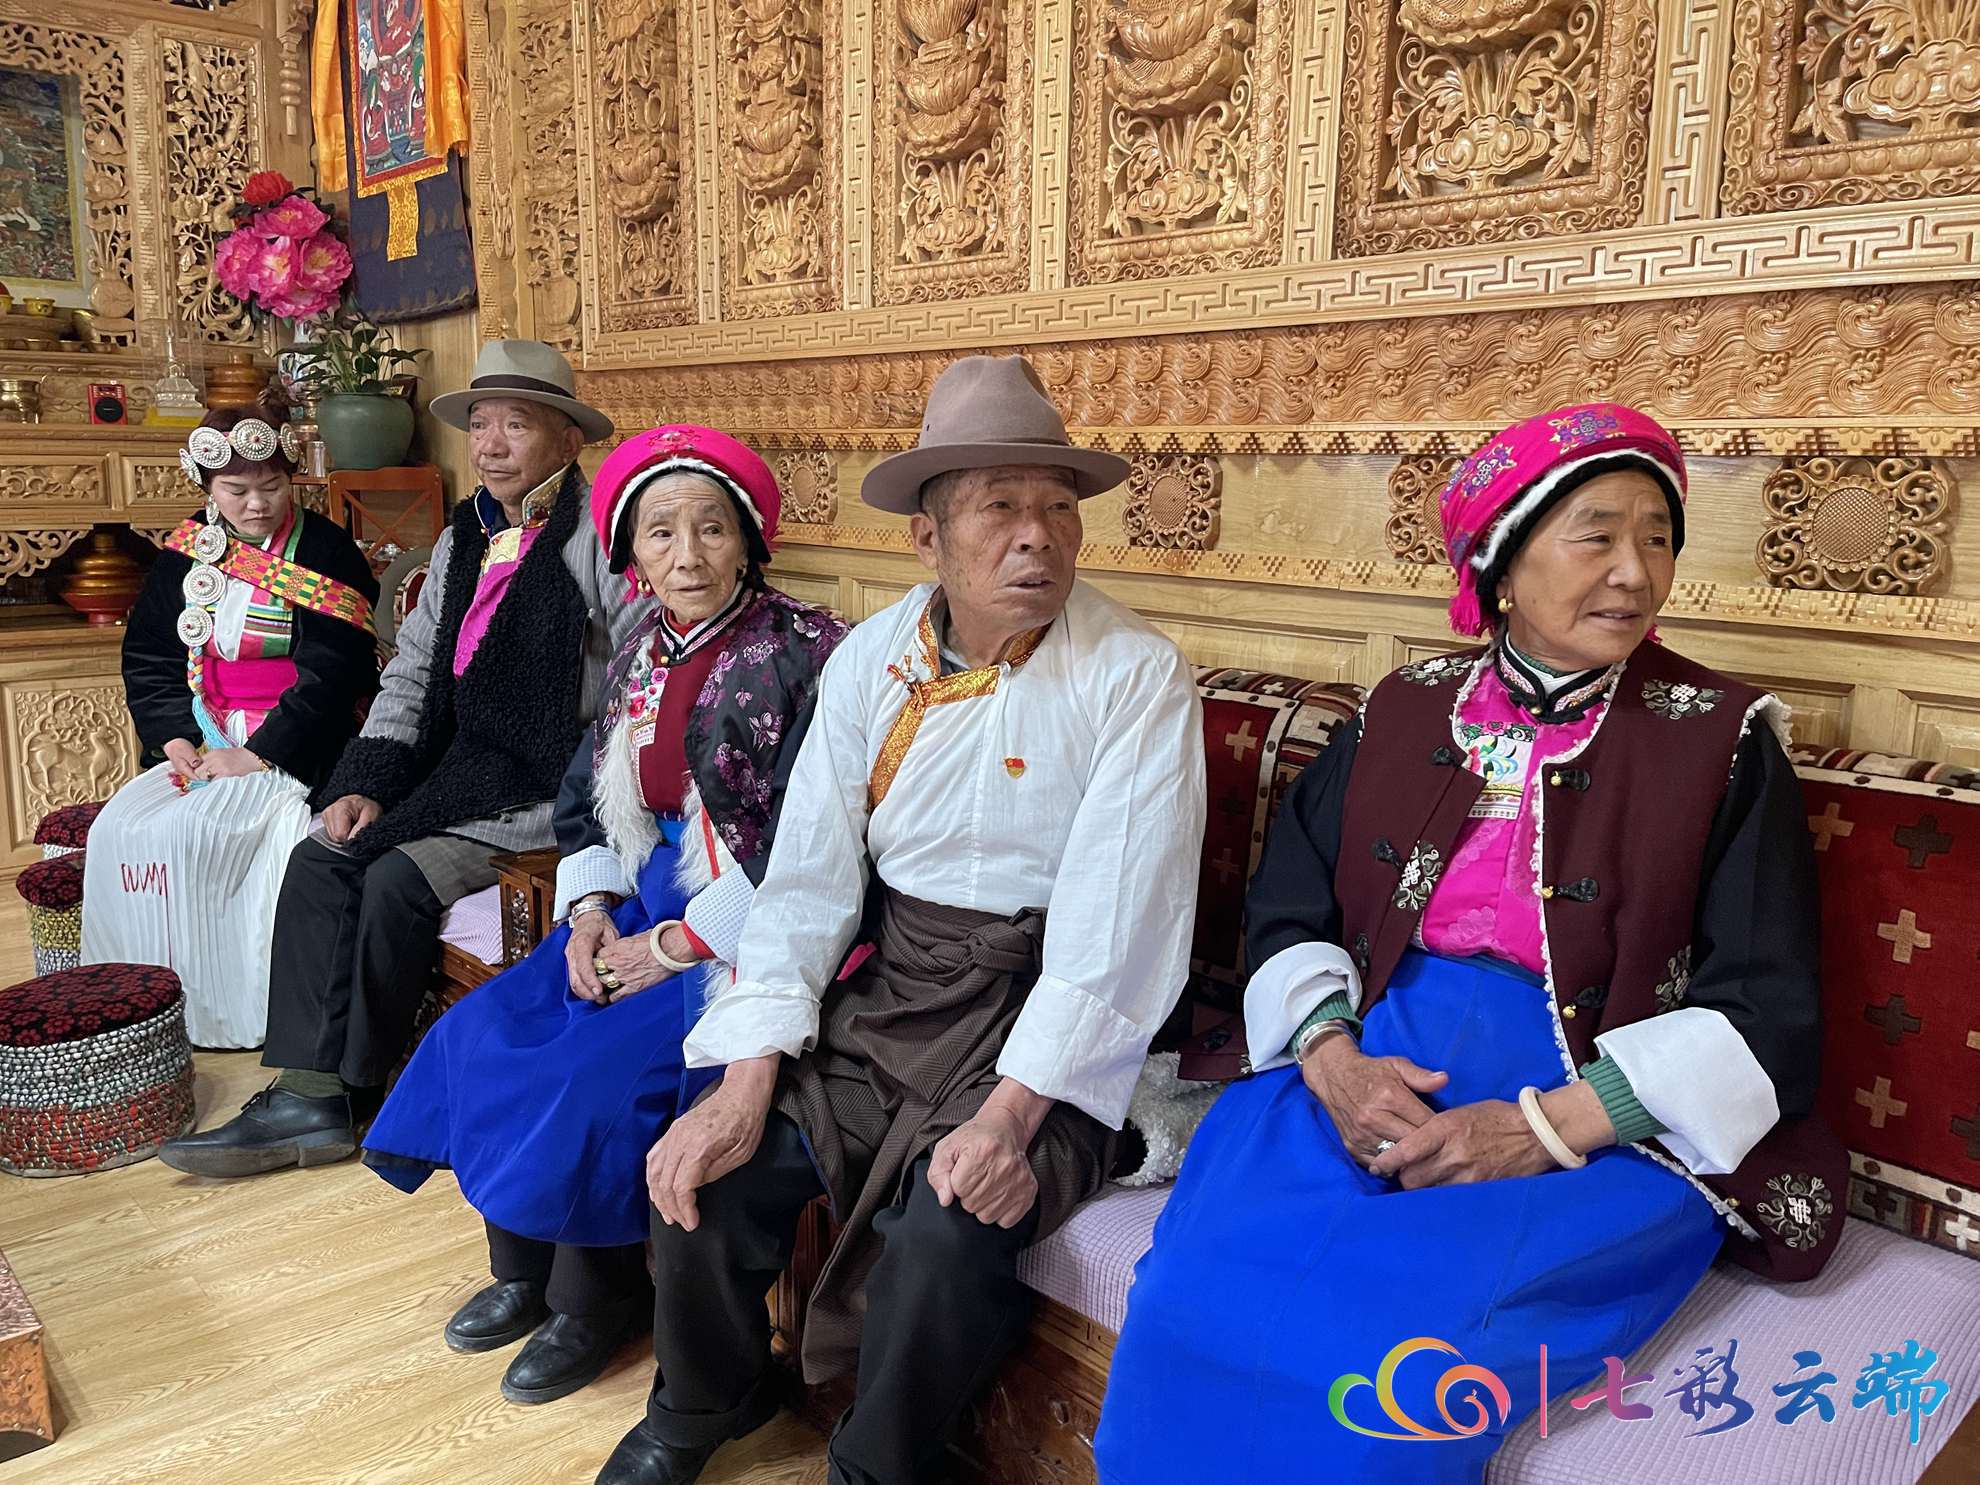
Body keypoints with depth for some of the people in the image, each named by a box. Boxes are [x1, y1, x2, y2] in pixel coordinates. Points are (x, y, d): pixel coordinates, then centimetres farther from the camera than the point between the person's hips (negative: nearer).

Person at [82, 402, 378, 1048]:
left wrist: (261, 754, -18)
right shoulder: (185, 555, 11)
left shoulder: (327, 554, -6)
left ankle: (229, 1009, -12)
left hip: (294, 752, -6)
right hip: (203, 746, 6)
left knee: (189, 831, -24)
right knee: (120, 829, -13)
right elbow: (148, 660, 13)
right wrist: (175, 738, -4)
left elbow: (332, 676, -14)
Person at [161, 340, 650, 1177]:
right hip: (465, 777, 8)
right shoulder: (465, 539, 15)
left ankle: (347, 1090, 3)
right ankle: (308, 1095, -4)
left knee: (398, 876, -20)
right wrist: (368, 783, 3)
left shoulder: (598, 535, -11)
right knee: (321, 859, -5)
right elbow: (412, 672, 15)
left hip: (551, 793, -8)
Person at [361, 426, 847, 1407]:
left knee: (596, 1069, -20)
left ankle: (599, 1297, 7)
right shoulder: (642, 655, 7)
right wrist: (590, 911, -4)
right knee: (487, 1035, -4)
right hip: (645, 906, 7)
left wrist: (679, 944, -18)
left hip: (747, 931, -7)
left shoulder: (805, 655, -16)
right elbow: (585, 802, 14)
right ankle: (524, 1269, 15)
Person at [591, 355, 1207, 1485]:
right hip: (883, 981, 4)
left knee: (949, 1230, -27)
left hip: (1042, 1014, -3)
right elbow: (809, 874, -1)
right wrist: (749, 1081, -11)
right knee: (710, 1171, -12)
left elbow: (1117, 921, -16)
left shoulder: (1138, 677, -11)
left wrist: (1013, 1111, -23)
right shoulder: (872, 662, 2)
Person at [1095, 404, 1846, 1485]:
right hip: (1370, 1064, 3)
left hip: (1604, 1125, -2)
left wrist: (1549, 1127, -16)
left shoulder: (1721, 740, 2)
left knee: (1389, 1355, -29)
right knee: (1195, 1305, -24)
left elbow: (1765, 1012, -3)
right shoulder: (1403, 714, 11)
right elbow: (1286, 915, 11)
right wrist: (1331, 1055, -11)